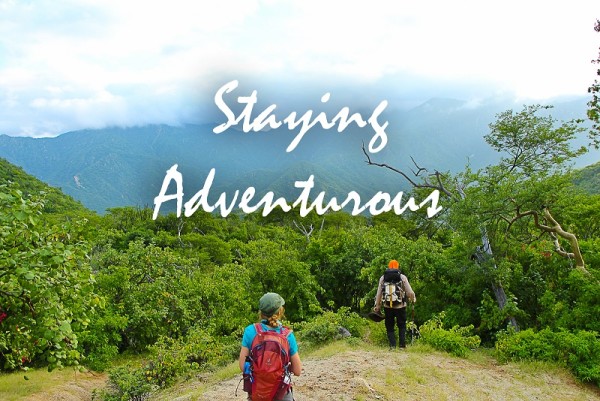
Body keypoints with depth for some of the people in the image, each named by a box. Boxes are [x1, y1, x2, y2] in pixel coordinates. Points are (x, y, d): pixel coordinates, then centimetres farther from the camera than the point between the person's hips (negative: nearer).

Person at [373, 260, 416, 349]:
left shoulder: (383, 278, 4)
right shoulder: (402, 277, 0)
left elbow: (379, 293, 4)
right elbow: (409, 291, -1)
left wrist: (377, 306, 11)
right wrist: (413, 299, 18)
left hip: (388, 306, 1)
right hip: (400, 306, -1)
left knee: (389, 327, 11)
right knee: (402, 326, 14)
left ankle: (392, 345, 3)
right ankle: (402, 345, 8)